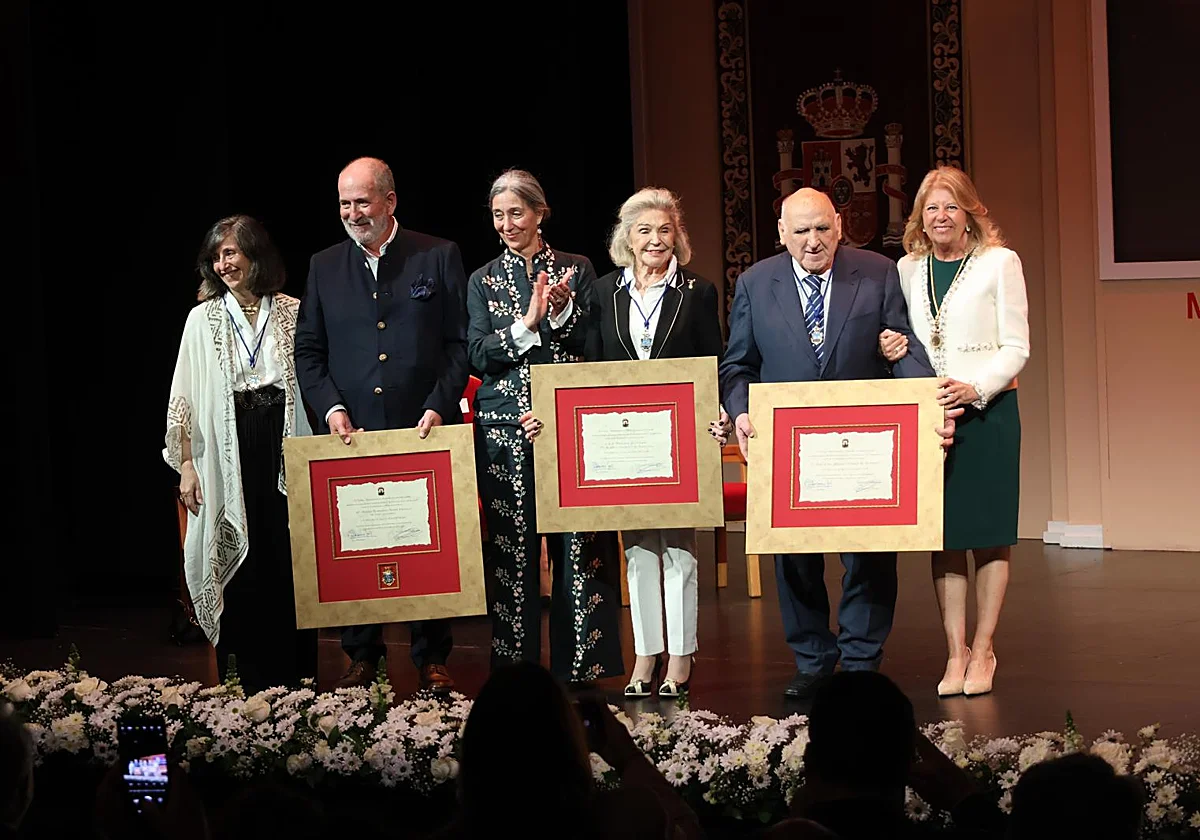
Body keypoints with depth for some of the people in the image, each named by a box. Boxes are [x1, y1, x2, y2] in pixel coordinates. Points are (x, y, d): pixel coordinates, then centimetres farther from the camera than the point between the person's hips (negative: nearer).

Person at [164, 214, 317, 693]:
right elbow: (185, 396, 6)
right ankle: (251, 684, 5)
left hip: (286, 449, 0)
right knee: (241, 562, -1)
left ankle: (296, 679, 5)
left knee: (289, 561, -2)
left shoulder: (292, 313, 7)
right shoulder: (204, 318, 7)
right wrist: (186, 464, -1)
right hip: (228, 455, 0)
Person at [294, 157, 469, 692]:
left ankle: (432, 661, 9)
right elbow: (307, 351, 12)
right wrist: (329, 407, -3)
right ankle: (361, 658, 12)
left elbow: (461, 344, 2)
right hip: (352, 431, 2)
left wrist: (439, 407, -9)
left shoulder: (438, 257, 4)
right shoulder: (324, 267, 12)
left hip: (424, 429, -2)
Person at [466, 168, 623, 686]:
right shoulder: (484, 281, 11)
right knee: (512, 545, -1)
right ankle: (515, 665, 6)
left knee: (579, 545, -4)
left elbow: (592, 343, 1)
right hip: (505, 425, 1)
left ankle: (579, 667, 2)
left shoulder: (576, 269, 9)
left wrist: (562, 310, -17)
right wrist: (527, 324, -13)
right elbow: (479, 355, 1)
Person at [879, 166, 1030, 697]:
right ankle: (955, 653, 7)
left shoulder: (999, 262, -2)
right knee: (943, 536, 3)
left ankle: (982, 652, 9)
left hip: (987, 410, -3)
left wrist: (976, 389, -18)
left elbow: (1016, 347, -4)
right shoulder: (907, 269, 11)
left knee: (990, 532, 0)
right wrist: (891, 348, -2)